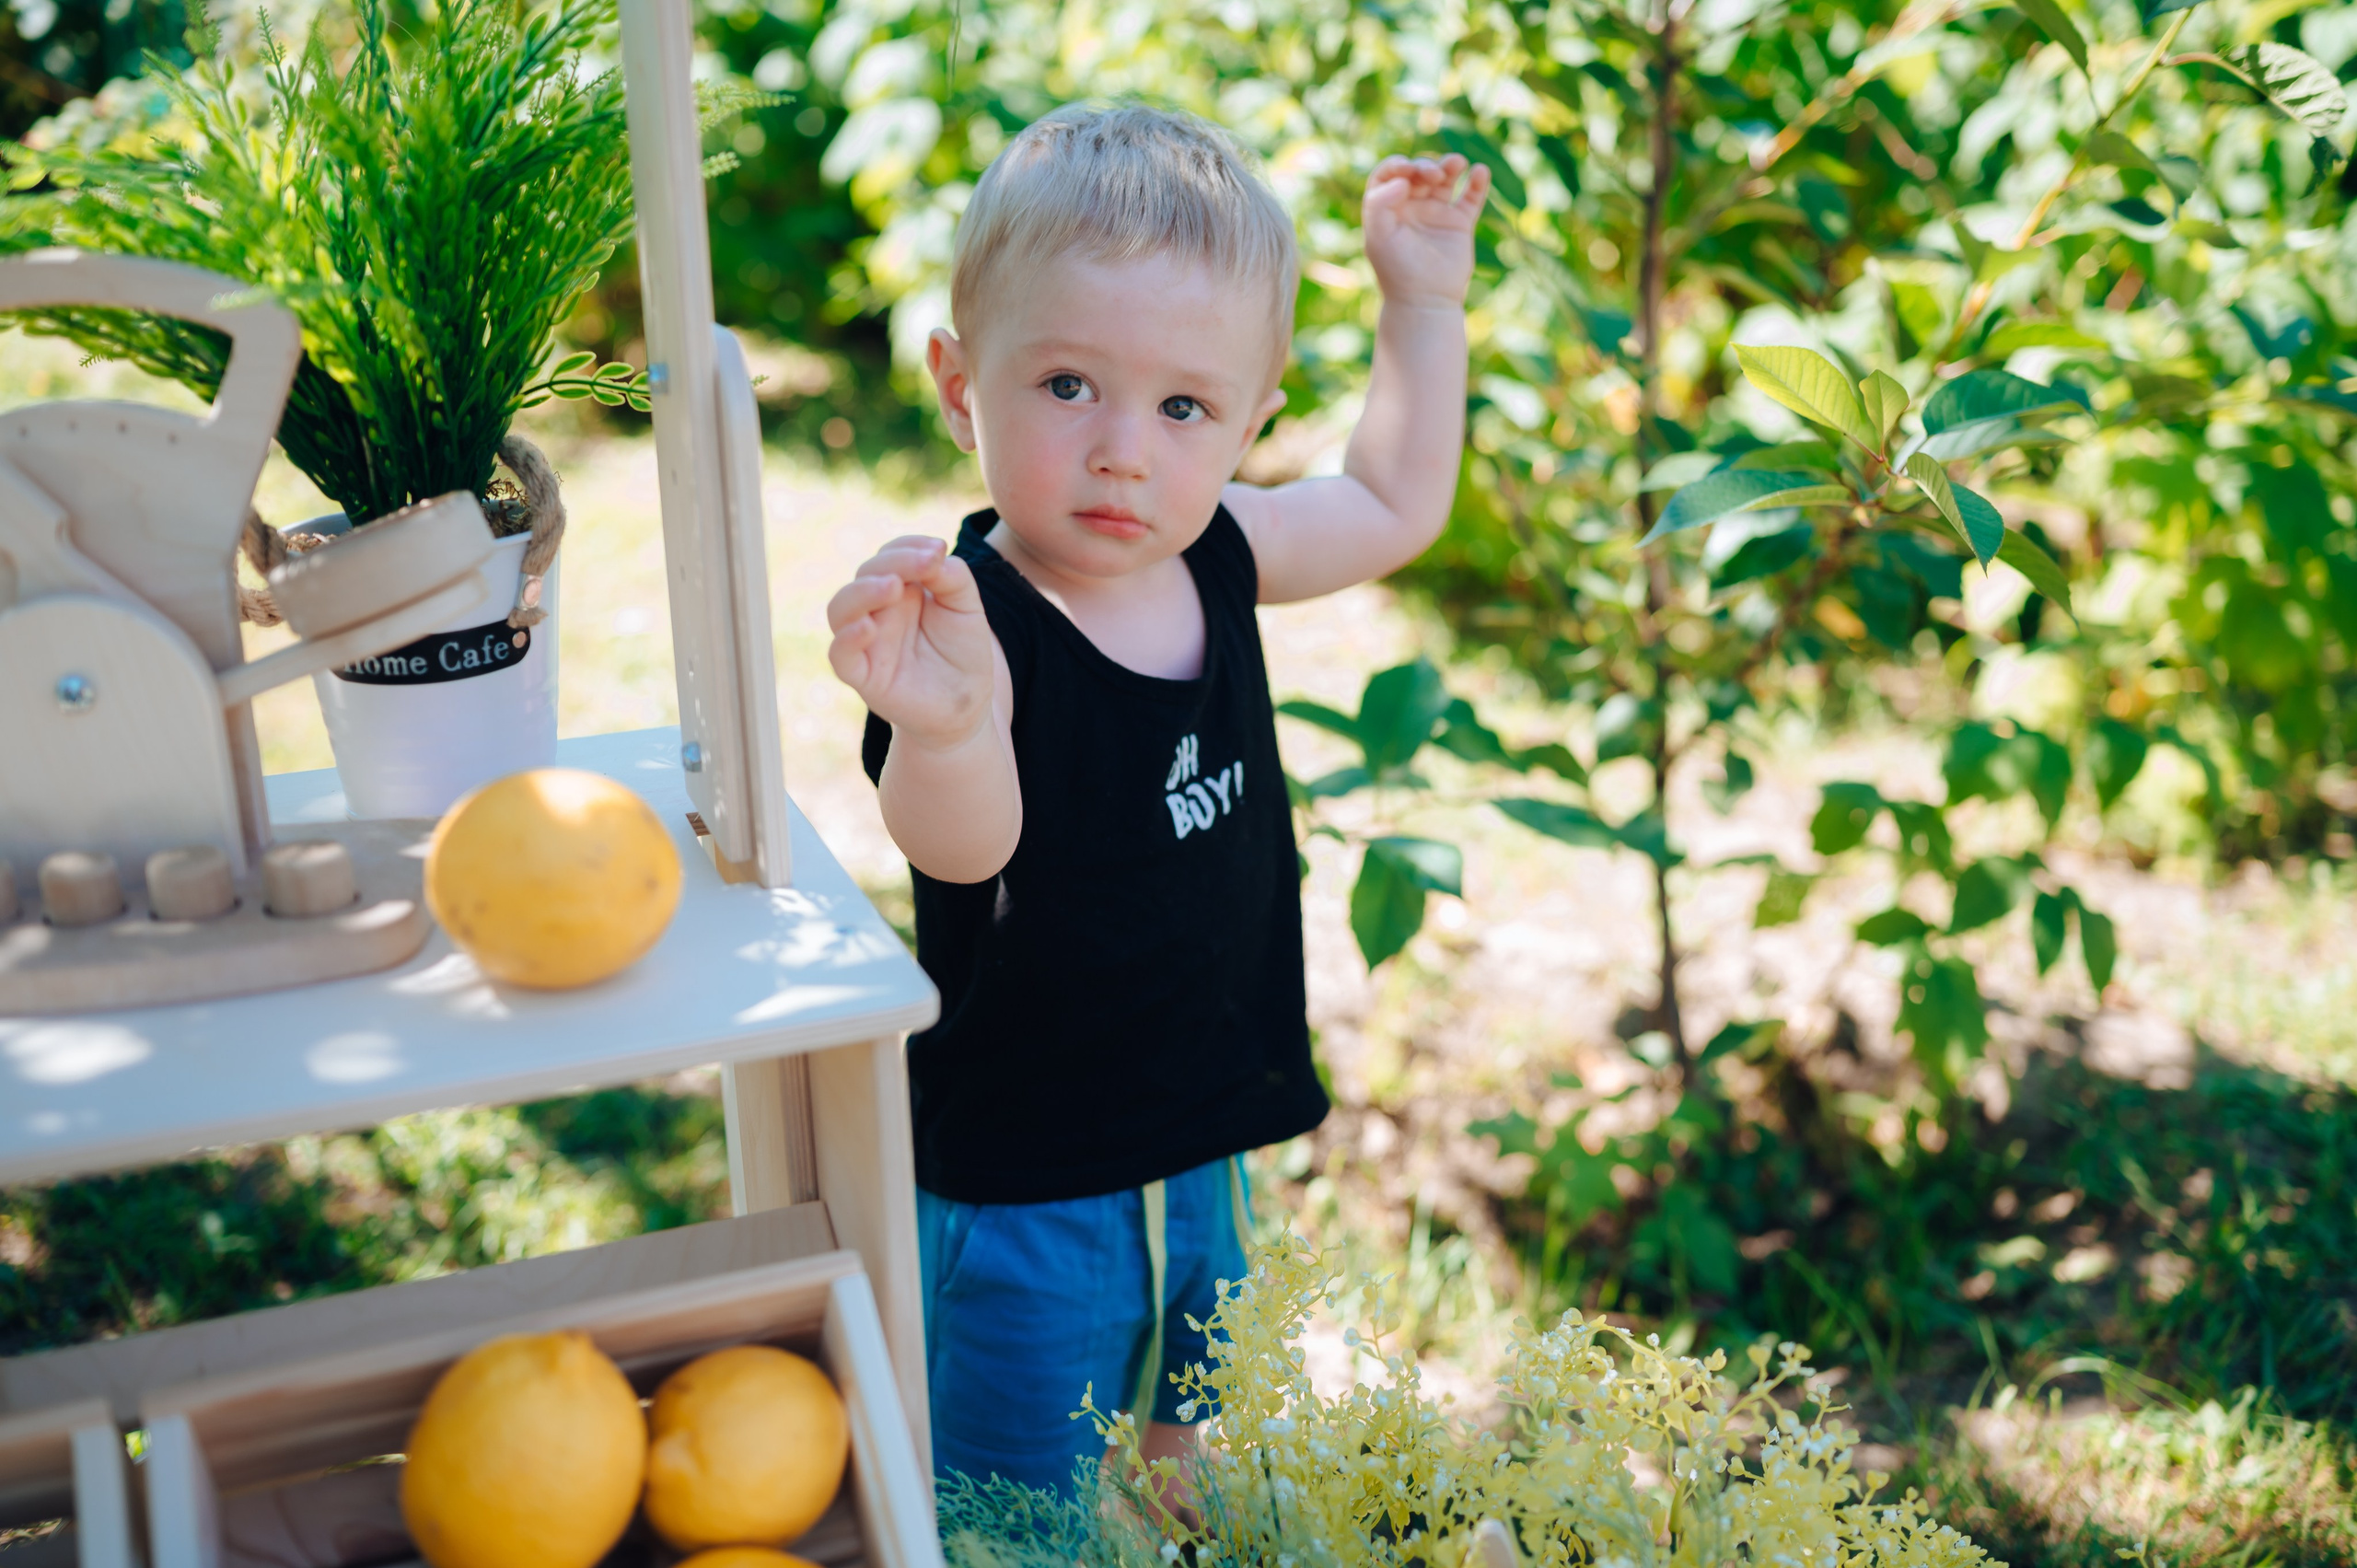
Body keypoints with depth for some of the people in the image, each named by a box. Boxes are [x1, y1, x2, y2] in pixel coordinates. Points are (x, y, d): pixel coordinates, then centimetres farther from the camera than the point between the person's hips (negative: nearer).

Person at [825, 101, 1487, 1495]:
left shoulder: (1215, 559, -5)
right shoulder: (961, 623, -27)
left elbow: (1397, 505, 15)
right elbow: (964, 845, -46)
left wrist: (1424, 301, 13)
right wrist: (942, 729, -67)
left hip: (1201, 1160, 7)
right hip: (1016, 1196, -7)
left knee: (1172, 1464, 28)